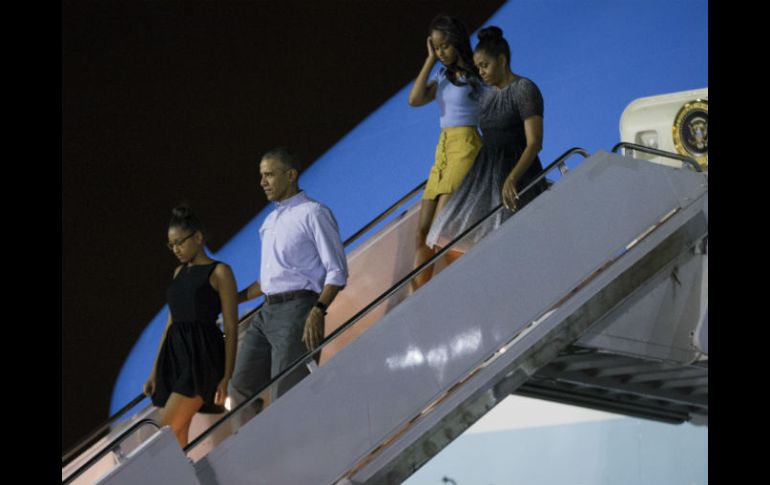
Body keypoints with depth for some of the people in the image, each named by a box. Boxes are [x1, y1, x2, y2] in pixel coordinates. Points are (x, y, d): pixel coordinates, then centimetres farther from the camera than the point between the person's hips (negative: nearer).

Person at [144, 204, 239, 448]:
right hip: (174, 355, 7)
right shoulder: (179, 273, 19)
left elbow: (231, 328, -5)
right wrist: (155, 371, 17)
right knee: (176, 437, 0)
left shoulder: (219, 272, -1)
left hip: (202, 354, -7)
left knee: (169, 430, -19)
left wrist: (227, 376, -12)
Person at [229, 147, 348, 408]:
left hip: (297, 309, -8)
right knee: (240, 388, 2)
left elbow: (337, 271, -11)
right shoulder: (271, 220, 21)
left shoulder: (313, 213, -4)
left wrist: (318, 311, -24)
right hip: (267, 312, 8)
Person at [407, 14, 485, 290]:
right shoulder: (443, 76, 17)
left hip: (467, 148, -8)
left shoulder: (477, 75, -3)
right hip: (443, 150, 8)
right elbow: (415, 99, 2)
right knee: (423, 231, 2)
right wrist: (430, 60, 3)